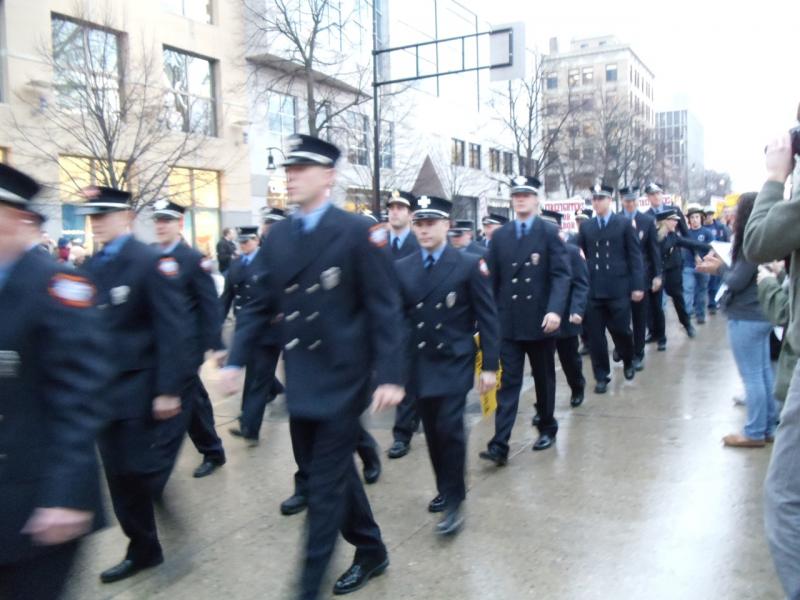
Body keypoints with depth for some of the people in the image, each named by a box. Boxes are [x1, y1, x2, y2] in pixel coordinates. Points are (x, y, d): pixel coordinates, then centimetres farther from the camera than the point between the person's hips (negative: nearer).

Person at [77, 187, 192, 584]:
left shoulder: (151, 262, -12)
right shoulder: (90, 267, 9)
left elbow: (172, 329, -16)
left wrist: (169, 389, -19)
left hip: (141, 391, -7)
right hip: (105, 391, 7)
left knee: (143, 472, -2)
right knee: (120, 476, 14)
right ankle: (143, 549, 29)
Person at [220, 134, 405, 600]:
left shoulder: (359, 231, -10)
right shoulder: (279, 236, 7)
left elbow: (385, 308, -13)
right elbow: (263, 304, 11)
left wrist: (390, 375, -18)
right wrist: (236, 359, 5)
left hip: (342, 379, -6)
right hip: (300, 381, 6)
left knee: (326, 485, 2)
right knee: (331, 473, 19)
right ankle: (371, 551, 40)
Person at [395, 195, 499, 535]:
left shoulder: (470, 265, -4)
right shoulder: (402, 269, 5)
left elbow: (487, 318, -4)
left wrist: (490, 365, -7)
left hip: (454, 361, -4)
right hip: (419, 364, 4)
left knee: (449, 428, -12)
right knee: (433, 431, 12)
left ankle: (454, 502, 2)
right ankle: (445, 488, 32)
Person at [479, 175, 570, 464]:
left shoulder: (550, 232, -2)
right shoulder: (499, 236, 7)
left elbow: (561, 274, -9)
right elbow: (493, 280, 8)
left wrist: (555, 310, -23)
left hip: (540, 321, -1)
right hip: (509, 322, 2)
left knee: (544, 380, 14)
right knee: (508, 384, -1)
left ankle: (547, 429, 34)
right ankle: (499, 445, -3)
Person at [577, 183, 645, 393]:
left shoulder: (624, 224, 3)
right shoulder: (585, 227, 10)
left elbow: (635, 255, 0)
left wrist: (638, 285, -6)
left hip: (618, 289, -2)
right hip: (592, 289, 2)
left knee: (621, 330, 4)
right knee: (595, 335, 3)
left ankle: (628, 362, 34)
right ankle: (601, 376, 16)